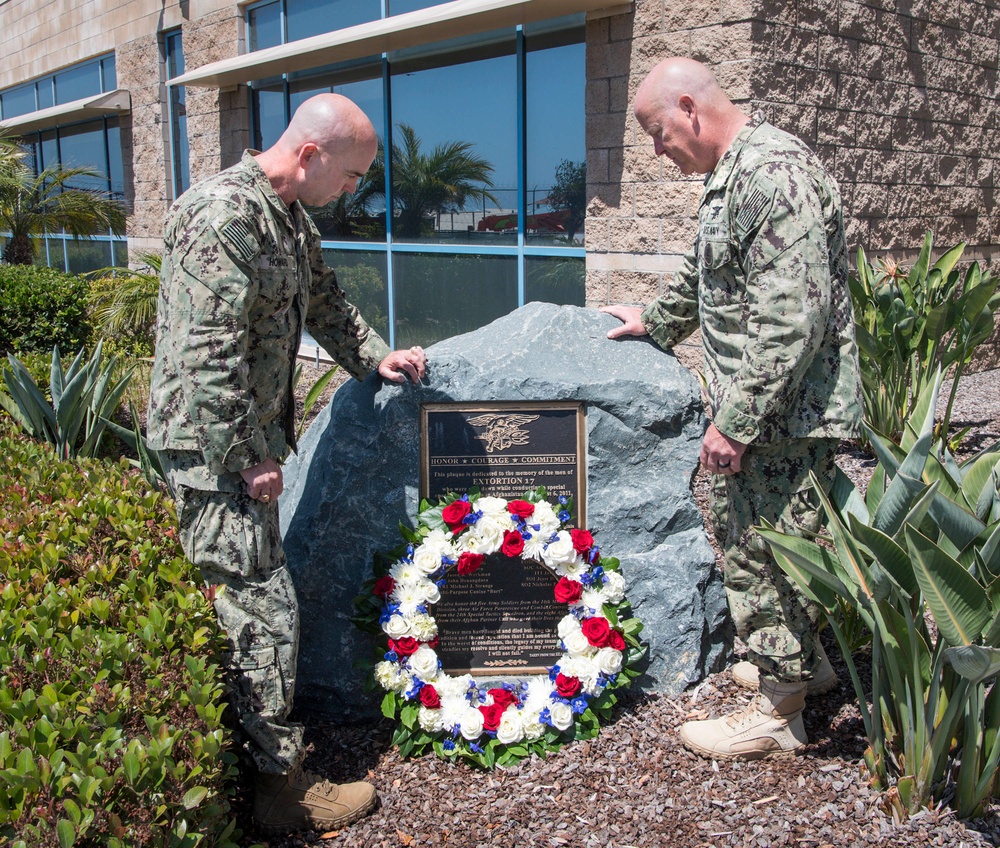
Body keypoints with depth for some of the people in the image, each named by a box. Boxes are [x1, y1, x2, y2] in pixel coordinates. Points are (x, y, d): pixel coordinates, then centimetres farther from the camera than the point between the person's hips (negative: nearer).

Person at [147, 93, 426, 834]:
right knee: (262, 605, -5)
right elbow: (210, 356, -24)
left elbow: (325, 300, 27)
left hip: (249, 439, 10)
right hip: (209, 446, -10)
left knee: (252, 597, 18)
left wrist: (376, 357, 17)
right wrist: (242, 459, -20)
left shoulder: (291, 217, 11)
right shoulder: (221, 215, -21)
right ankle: (278, 786, 8)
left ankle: (242, 747, 34)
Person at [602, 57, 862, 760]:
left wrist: (737, 420, -25)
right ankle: (802, 660, 39)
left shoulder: (776, 172, -21)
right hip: (757, 411, 10)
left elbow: (793, 318, -28)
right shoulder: (733, 174, 13)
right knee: (743, 538, 20)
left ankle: (779, 715, 16)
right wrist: (658, 320, 41)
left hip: (787, 414, -10)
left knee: (769, 557, 0)